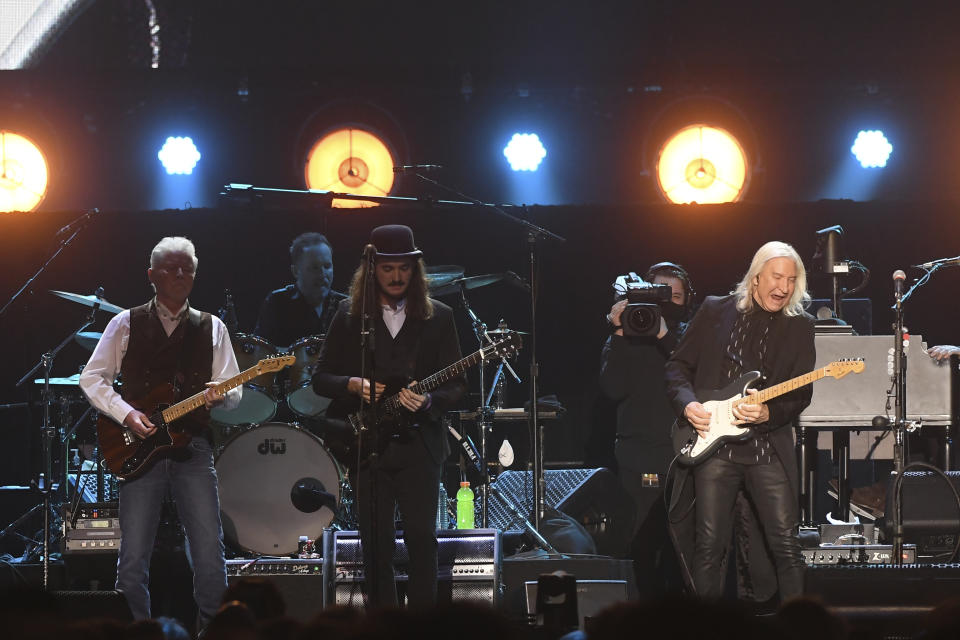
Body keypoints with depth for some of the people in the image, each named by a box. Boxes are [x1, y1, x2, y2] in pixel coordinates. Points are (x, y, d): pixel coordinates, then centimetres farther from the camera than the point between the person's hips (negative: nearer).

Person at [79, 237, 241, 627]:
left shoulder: (211, 328, 12)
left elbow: (233, 393, 9)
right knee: (133, 558, -2)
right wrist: (126, 414, -9)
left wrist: (220, 393, -15)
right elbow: (92, 378, 4)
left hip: (193, 448, 1)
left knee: (210, 554, -7)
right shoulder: (126, 324, 8)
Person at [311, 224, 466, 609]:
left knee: (422, 537, -8)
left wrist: (429, 401, -16)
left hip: (419, 443, -1)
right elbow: (321, 378, 9)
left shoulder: (437, 317, 6)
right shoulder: (349, 316, 7)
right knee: (376, 545, 1)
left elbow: (456, 382, 4)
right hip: (368, 445, 1)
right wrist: (353, 385, -11)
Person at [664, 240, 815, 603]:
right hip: (713, 444, 0)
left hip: (769, 448, 0)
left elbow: (802, 395, 2)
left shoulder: (799, 327, 7)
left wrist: (767, 413, -16)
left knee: (786, 543, -4)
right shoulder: (715, 312, 7)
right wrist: (688, 403, -6)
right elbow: (678, 367, 11)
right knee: (709, 545, -1)